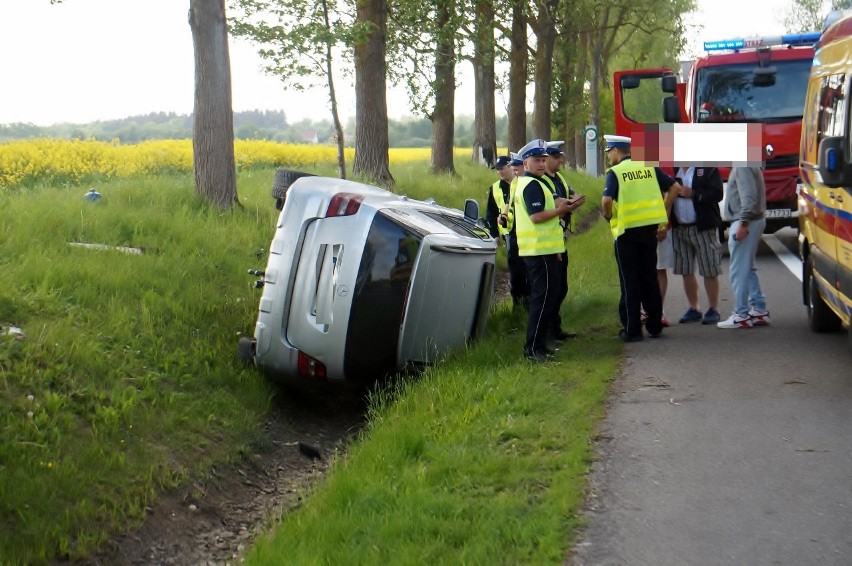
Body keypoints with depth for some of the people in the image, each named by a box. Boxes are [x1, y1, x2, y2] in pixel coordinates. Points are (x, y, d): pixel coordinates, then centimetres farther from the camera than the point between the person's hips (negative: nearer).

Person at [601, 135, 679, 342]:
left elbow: (607, 200, -22)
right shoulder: (649, 167, 6)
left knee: (630, 281, 3)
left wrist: (608, 215, -2)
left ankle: (632, 330, 6)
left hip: (627, 230, -4)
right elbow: (674, 187, 6)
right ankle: (655, 325, 19)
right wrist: (664, 214, 12)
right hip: (650, 228, 4)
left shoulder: (615, 172, -8)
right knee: (650, 277, 14)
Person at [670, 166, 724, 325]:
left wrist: (693, 194, -18)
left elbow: (717, 194, -13)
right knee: (686, 271, 9)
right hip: (679, 228, 5)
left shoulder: (708, 168, -4)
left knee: (709, 271, -1)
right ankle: (694, 308, 21)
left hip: (703, 227, -5)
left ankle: (713, 310, 9)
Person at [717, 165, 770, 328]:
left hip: (747, 223, -11)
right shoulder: (742, 164, 15)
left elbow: (749, 196, -24)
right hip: (752, 221, 11)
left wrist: (743, 223, -25)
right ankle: (759, 310, 20)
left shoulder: (743, 166, -16)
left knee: (739, 271, -6)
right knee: (748, 269, 16)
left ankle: (741, 315, -3)